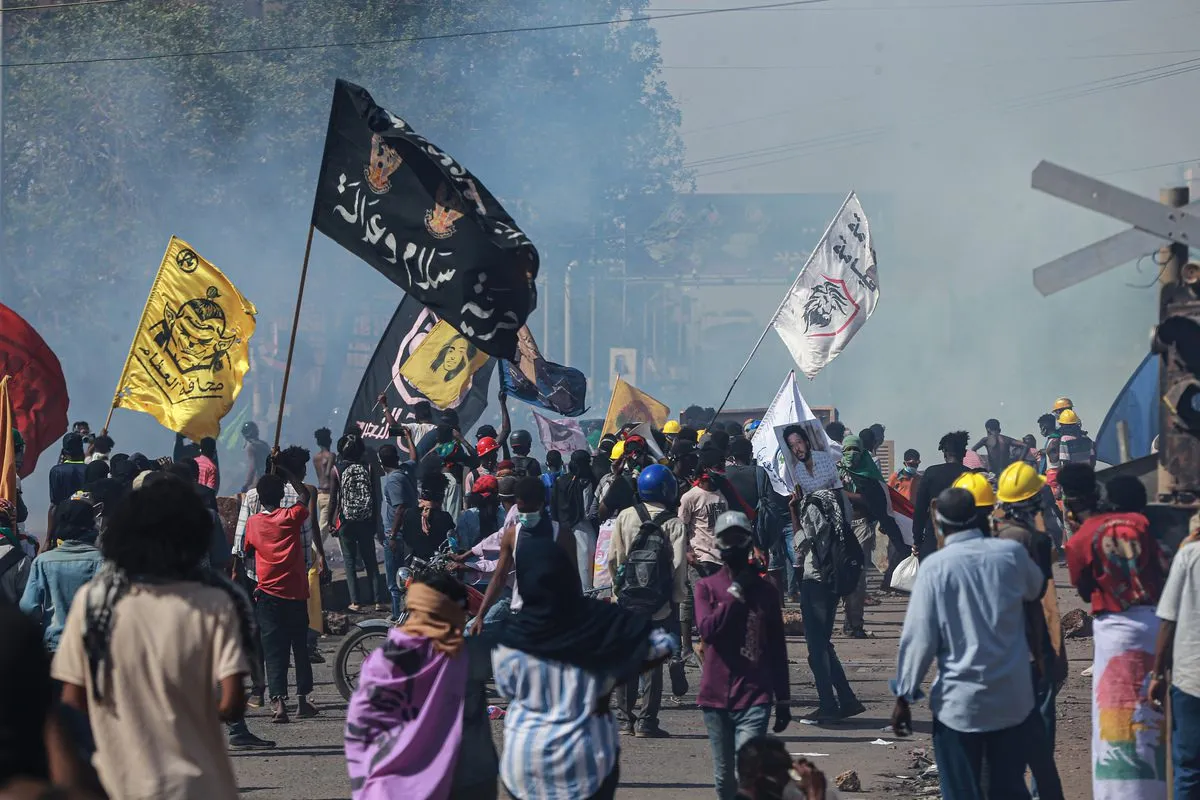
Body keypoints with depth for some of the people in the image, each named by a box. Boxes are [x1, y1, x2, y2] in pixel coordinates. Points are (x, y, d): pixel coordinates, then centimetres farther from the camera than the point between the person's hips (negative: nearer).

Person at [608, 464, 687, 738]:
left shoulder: (626, 517, -1)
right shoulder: (674, 525, -8)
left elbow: (613, 559, 0)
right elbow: (679, 565, -11)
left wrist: (617, 587, 13)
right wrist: (679, 597, 1)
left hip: (627, 600, 2)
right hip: (660, 603, -2)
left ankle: (625, 717, 14)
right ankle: (647, 720, 1)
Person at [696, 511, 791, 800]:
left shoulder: (765, 591, 6)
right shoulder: (707, 587, 5)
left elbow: (778, 651, 10)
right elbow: (707, 630, -13)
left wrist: (783, 700, 10)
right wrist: (736, 593, -13)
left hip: (755, 698, -1)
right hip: (716, 698, 1)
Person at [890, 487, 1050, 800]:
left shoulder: (936, 566, -12)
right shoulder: (1012, 553, -3)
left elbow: (920, 636, -12)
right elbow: (1036, 589, 19)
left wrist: (904, 695, -3)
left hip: (959, 703, -3)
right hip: (1013, 698, 3)